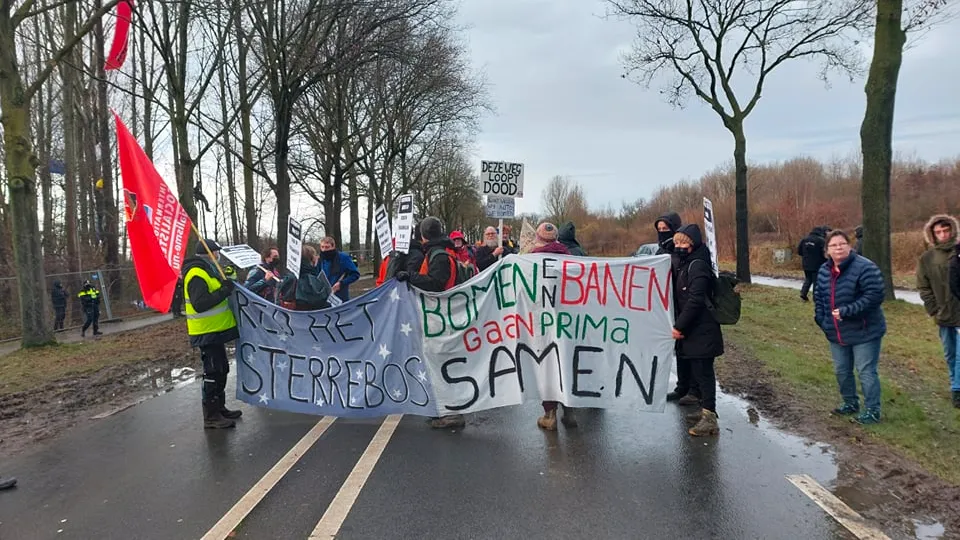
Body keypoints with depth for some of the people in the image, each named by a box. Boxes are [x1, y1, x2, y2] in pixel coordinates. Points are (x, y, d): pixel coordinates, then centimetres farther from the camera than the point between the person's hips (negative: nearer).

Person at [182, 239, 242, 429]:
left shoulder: (206, 271, 15)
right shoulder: (197, 274, -18)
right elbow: (199, 304, -29)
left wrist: (226, 285, 8)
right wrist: (224, 291, -27)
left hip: (214, 330, 11)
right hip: (207, 333, -11)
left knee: (221, 370, 18)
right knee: (213, 373, -5)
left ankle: (219, 408, 30)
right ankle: (211, 417, 3)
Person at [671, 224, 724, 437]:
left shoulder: (697, 265, -16)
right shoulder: (684, 264, 13)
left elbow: (695, 300, -22)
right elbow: (680, 298, 13)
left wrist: (679, 326, -18)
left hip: (702, 331, -9)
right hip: (693, 330, 9)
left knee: (703, 372, -6)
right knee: (698, 371, 16)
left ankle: (710, 418, -1)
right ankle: (706, 410, 28)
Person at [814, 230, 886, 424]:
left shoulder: (864, 267, -18)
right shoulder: (824, 271, 6)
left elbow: (874, 295, -24)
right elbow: (818, 297, 16)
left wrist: (847, 311, -26)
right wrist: (821, 319, 5)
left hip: (864, 332, -7)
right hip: (836, 333, 7)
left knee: (866, 372, -1)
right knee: (841, 371, 17)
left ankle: (872, 411, 13)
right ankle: (850, 403, 35)